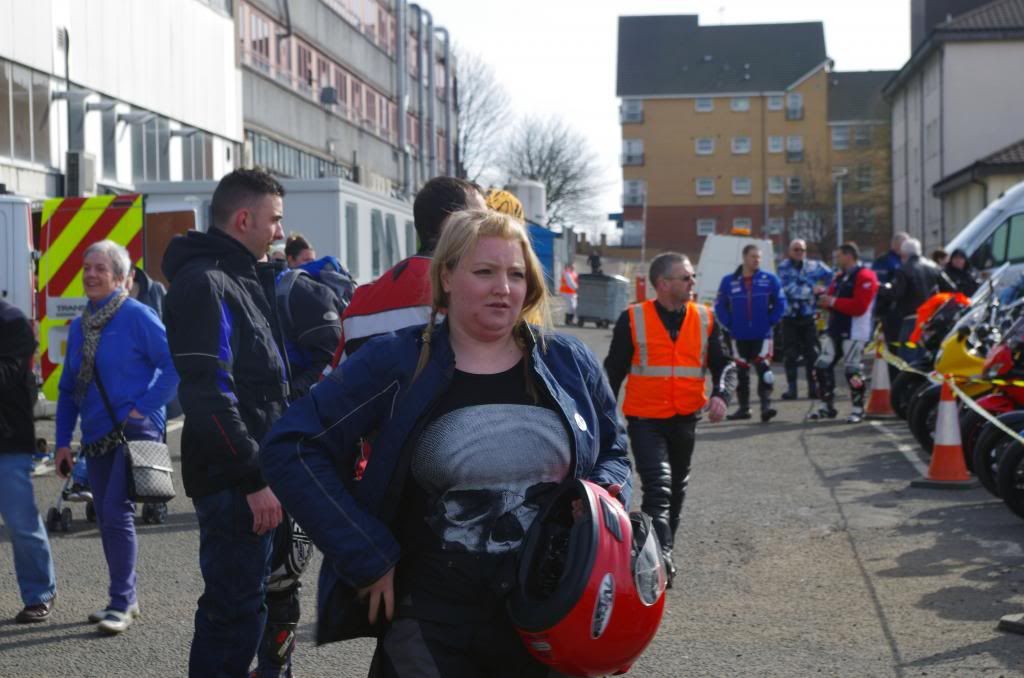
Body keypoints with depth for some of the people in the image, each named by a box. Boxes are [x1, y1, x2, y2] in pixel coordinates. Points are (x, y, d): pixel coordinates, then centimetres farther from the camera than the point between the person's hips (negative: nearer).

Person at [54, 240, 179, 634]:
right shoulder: (79, 326, 12)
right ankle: (126, 598, 23)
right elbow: (68, 388, 15)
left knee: (117, 513, -13)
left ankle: (121, 605, -6)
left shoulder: (136, 316, -8)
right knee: (107, 520, 11)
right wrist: (62, 442, 10)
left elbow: (174, 364, -11)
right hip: (96, 437, 7)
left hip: (134, 430, -7)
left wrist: (144, 407, -15)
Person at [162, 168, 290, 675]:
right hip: (233, 481, -10)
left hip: (254, 474, 10)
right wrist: (253, 479, -23)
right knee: (237, 609, -7)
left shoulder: (247, 280, 17)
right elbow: (209, 396, -23)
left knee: (238, 604, 18)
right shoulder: (204, 284, -15)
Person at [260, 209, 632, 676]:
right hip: (433, 623, -3)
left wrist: (606, 498, -5)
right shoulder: (396, 363, -7)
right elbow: (291, 449, -9)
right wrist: (368, 557, -11)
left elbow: (613, 450, 18)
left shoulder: (569, 363, 3)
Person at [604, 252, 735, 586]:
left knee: (677, 488, 17)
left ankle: (663, 551, 35)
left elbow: (724, 363, 6)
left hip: (685, 420, 4)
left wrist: (721, 395, -15)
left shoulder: (705, 318, 3)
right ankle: (661, 558, -21)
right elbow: (614, 369, 2)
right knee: (658, 486, -18)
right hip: (645, 419, -4)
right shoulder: (633, 319, -6)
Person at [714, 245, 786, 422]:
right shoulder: (729, 281, 1)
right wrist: (730, 324, -2)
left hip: (762, 335, -2)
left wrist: (771, 322, -4)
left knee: (764, 371, -12)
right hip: (739, 337, 2)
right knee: (741, 374, 9)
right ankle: (743, 408, 19)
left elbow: (780, 303, 3)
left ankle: (766, 406, -13)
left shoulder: (770, 280, -1)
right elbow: (720, 306, 6)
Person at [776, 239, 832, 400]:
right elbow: (790, 289, -13)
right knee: (791, 355, 0)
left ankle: (813, 387, 8)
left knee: (812, 354, 2)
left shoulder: (813, 265, 6)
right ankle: (791, 388, 4)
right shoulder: (784, 268, -2)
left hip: (809, 316, 2)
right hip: (790, 316, -2)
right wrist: (811, 289, -10)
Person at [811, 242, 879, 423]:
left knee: (853, 370, -7)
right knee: (823, 366, 7)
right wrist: (825, 300, -3)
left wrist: (834, 301, -17)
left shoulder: (865, 277, -11)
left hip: (854, 332, -9)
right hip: (835, 329, 9)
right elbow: (833, 298, 20)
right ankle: (826, 406, 15)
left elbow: (859, 306, -20)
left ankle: (858, 409, 3)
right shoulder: (840, 277, 19)